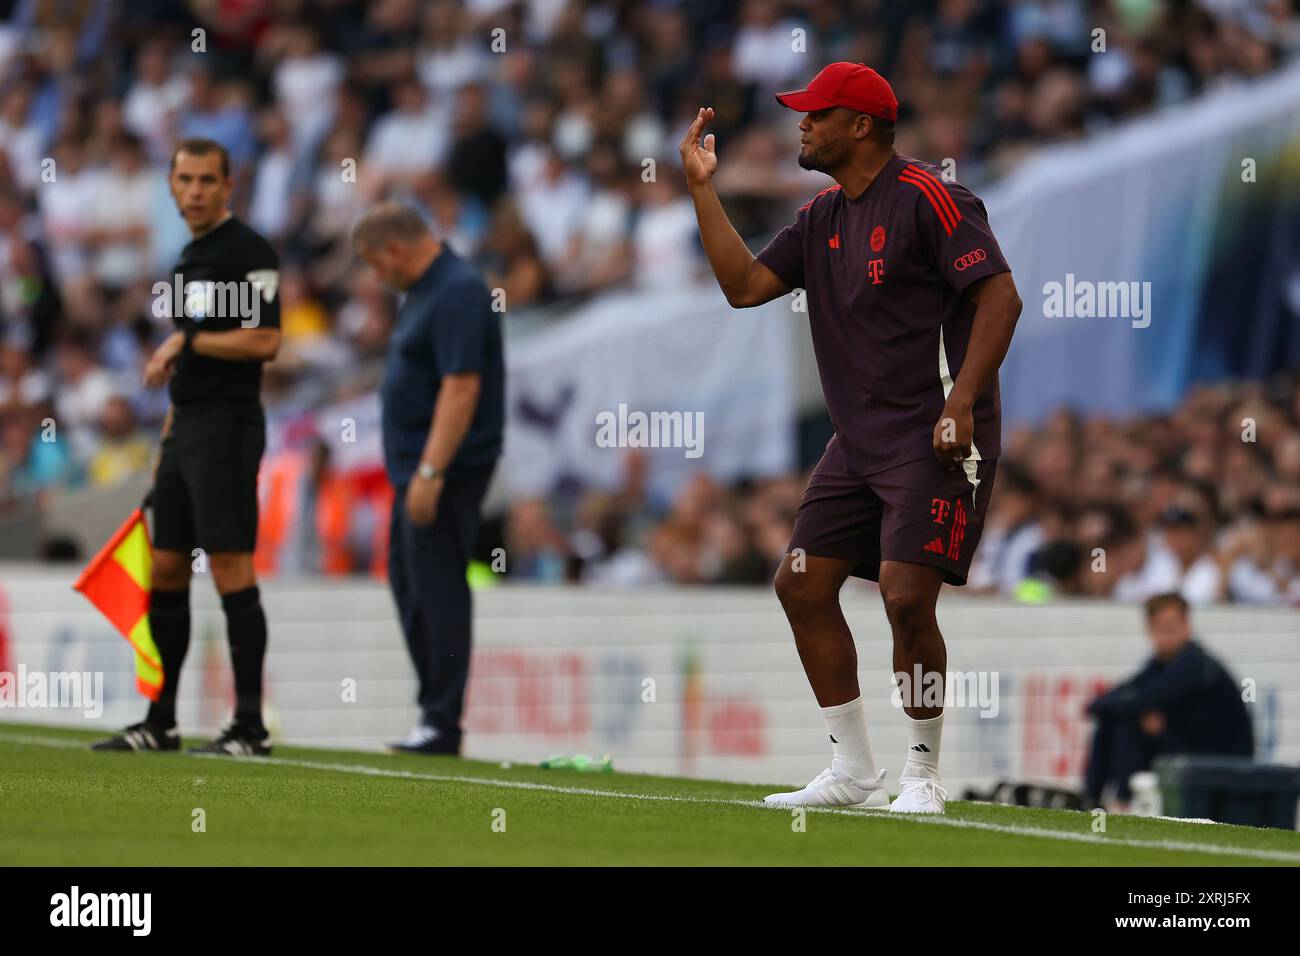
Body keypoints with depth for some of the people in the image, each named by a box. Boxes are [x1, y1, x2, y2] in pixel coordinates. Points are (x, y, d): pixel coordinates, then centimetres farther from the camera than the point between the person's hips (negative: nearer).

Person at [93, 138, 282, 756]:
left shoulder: (248, 252, -9)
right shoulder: (189, 259, 19)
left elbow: (264, 340, -19)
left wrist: (185, 340, -14)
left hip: (227, 428, -9)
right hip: (186, 430, 9)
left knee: (231, 570, -11)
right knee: (165, 571, 10)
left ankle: (251, 727, -9)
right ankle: (161, 723, 16)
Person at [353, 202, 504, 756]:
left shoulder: (457, 294, -18)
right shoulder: (425, 290, 15)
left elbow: (461, 386, -25)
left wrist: (431, 471, -28)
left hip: (446, 470, -11)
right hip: (416, 466, 11)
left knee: (436, 589, -9)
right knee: (407, 580, 15)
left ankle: (442, 724, -8)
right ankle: (435, 707, 21)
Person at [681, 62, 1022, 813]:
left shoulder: (926, 197, -11)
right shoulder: (822, 218, 15)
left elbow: (1000, 296, -15)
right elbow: (744, 285, 10)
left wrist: (962, 402, -23)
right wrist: (703, 188, 8)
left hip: (936, 439, -9)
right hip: (861, 441, 9)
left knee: (906, 596, -17)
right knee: (802, 583, 5)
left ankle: (923, 776, -3)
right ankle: (855, 772, 14)